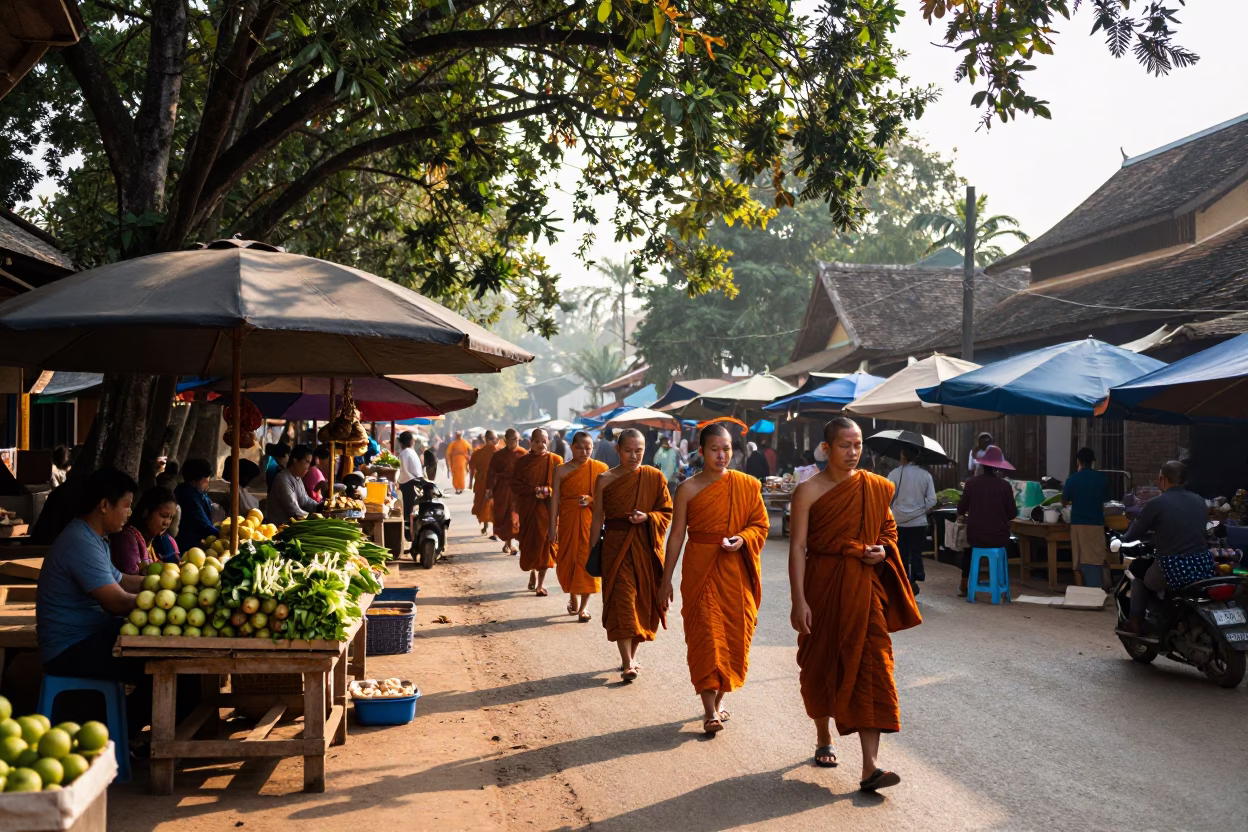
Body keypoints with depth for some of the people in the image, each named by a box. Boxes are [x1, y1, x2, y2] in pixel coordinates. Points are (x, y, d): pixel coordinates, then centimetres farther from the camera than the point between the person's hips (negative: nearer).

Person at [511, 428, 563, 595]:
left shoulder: (555, 460, 1)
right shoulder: (522, 462, 4)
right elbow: (515, 486, 0)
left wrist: (548, 490, -17)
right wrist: (534, 490, -14)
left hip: (548, 508, -1)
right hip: (528, 509, 2)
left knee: (545, 543, -4)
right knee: (529, 542, 6)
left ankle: (541, 582, 3)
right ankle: (533, 573, 31)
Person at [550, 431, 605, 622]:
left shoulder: (600, 469, -1)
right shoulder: (562, 470, 0)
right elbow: (555, 499, -1)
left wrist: (591, 500, -13)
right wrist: (553, 526, -5)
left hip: (590, 521, -1)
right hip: (568, 522, 1)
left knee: (588, 560, -3)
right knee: (567, 560, 8)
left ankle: (583, 607, 5)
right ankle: (573, 599, 32)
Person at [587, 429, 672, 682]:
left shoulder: (655, 477, 2)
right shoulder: (605, 480, 0)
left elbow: (666, 512, 6)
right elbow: (597, 518, 4)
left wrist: (647, 517, -14)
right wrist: (592, 552, 2)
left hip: (646, 547, 2)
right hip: (616, 545, -2)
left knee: (643, 600, 7)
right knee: (621, 600, -10)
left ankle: (631, 655, 24)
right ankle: (627, 664, -12)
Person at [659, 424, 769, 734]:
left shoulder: (747, 485, 3)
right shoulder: (688, 489, -1)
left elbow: (761, 524, 7)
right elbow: (676, 535, 1)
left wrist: (742, 539, -15)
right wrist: (666, 580, 1)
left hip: (736, 571, 2)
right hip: (700, 570, -2)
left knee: (734, 634, 5)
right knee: (705, 635, -7)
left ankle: (719, 698, 24)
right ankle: (710, 711, -4)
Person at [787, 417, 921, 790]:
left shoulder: (876, 488, 4)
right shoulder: (809, 491, -6)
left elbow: (889, 530, 19)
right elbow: (797, 547, -9)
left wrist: (883, 551, -4)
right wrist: (799, 600, -15)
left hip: (864, 588, 2)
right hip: (822, 586, -2)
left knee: (871, 666, -8)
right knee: (820, 665, 12)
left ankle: (870, 767, -10)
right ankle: (824, 739, 37)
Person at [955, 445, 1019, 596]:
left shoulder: (971, 483, -8)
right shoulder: (1004, 485, -9)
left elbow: (961, 509, 1)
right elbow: (1013, 513, -1)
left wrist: (962, 514, 24)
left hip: (975, 536, 0)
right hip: (999, 537, 0)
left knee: (968, 549, 35)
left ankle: (964, 586, 34)